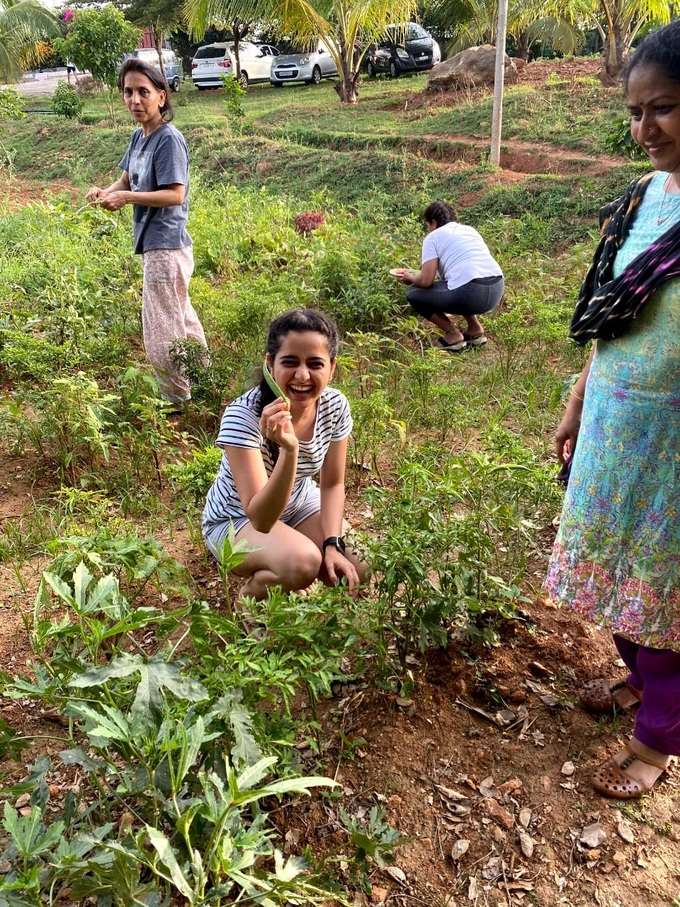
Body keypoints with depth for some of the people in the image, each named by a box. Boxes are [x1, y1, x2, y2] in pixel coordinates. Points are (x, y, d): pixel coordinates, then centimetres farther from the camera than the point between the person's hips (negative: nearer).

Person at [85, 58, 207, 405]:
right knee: (181, 319, 23)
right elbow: (126, 180, 14)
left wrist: (127, 198, -25)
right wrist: (106, 192, -7)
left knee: (161, 338, -4)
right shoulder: (138, 136, 11)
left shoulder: (169, 139, -16)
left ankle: (181, 404, 11)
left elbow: (175, 194, -22)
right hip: (154, 244, 10)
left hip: (166, 247, -10)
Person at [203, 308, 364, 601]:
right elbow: (260, 519, -38)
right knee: (303, 562, -33)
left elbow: (332, 484, -3)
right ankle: (253, 591, 1)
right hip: (237, 518, -5)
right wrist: (289, 450, -51)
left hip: (299, 504, 6)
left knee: (354, 573, -11)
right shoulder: (243, 415, -33)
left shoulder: (335, 406, -17)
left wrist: (333, 544, -17)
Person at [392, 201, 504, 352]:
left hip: (471, 294, -7)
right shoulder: (469, 229, 26)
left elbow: (426, 280, -4)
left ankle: (453, 335, 6)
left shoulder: (433, 236, 6)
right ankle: (475, 329, 24)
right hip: (498, 290, 8)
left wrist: (410, 277, 19)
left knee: (414, 294, 12)